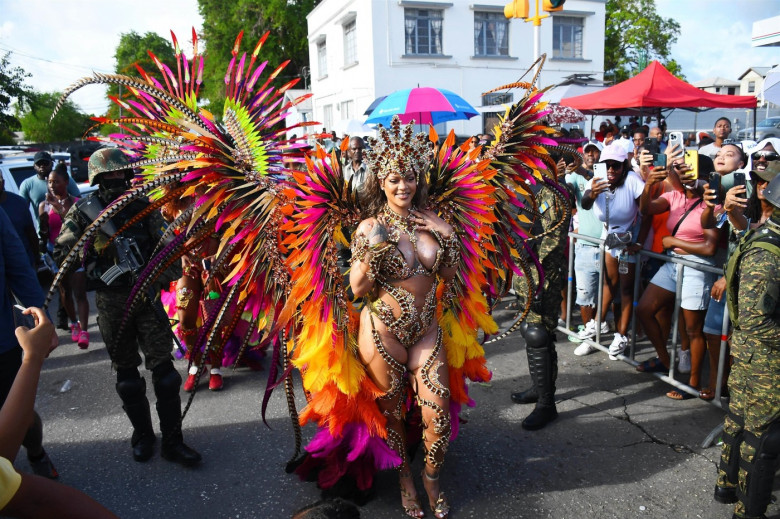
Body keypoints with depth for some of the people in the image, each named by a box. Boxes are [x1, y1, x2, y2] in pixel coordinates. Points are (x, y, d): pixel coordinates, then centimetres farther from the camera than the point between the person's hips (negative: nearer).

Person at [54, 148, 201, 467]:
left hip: (147, 294, 0)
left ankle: (172, 441, 6)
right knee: (126, 369, 10)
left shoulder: (142, 204, 4)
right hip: (111, 300, 0)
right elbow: (64, 252, -3)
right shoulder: (84, 210, 1)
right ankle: (142, 434, 27)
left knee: (162, 364, -3)